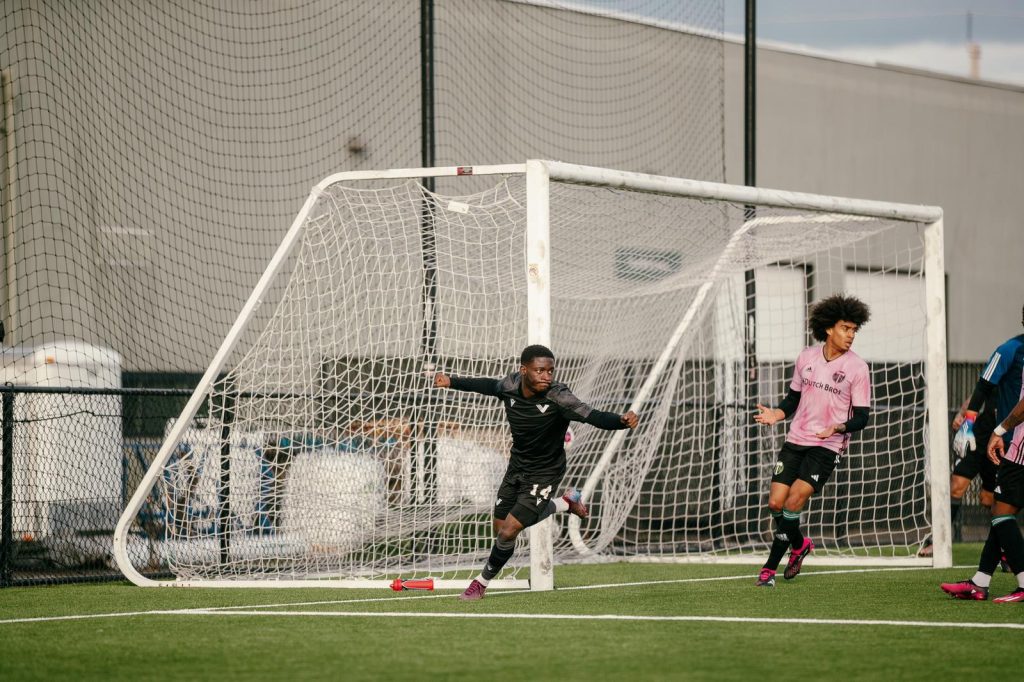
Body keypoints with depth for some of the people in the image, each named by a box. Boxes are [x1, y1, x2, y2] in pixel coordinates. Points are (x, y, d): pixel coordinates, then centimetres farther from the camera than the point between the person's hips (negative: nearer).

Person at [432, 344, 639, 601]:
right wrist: (451, 382, 22)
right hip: (517, 465, 6)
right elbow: (488, 386, 9)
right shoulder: (511, 385, -14)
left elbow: (593, 416, -40)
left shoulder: (558, 397, -30)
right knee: (500, 528, 18)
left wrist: (622, 421, -60)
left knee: (509, 530, -12)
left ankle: (482, 582, 15)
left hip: (545, 473, -6)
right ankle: (566, 503, 38)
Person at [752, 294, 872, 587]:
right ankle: (799, 545, 28)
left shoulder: (857, 368, -7)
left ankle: (770, 567, -3)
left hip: (828, 446, -4)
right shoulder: (806, 357, 5)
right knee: (775, 503, -3)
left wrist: (838, 427, -26)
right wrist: (777, 414, -3)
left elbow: (861, 417, -7)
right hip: (796, 441, 4)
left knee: (793, 501, -16)